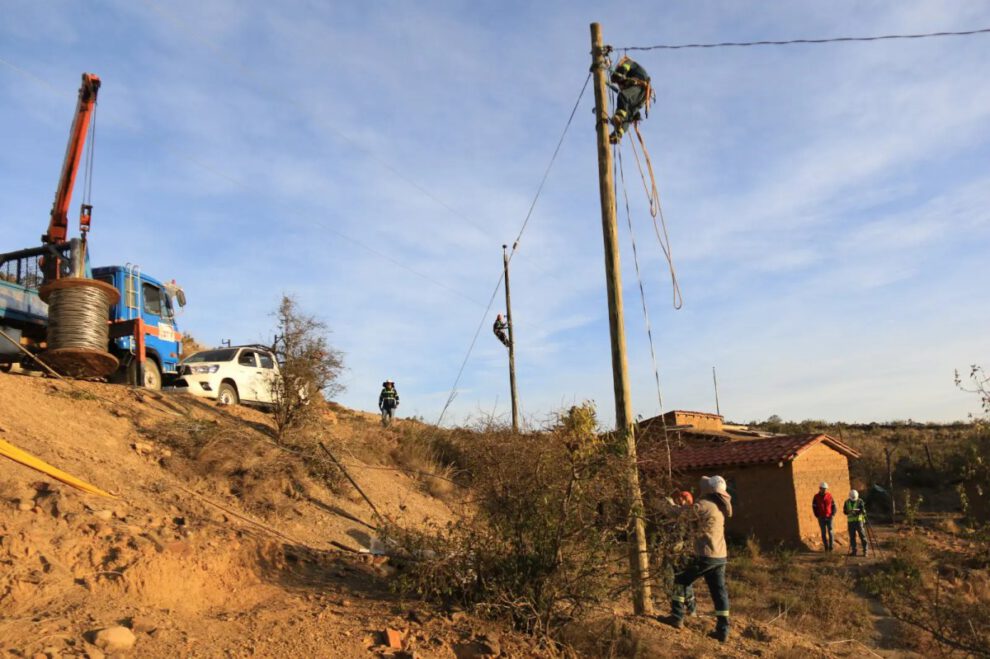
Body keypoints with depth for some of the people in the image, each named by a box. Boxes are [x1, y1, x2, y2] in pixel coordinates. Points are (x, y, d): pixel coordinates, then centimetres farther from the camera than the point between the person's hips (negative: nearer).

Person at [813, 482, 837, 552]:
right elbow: (814, 507, 4)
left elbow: (833, 505, 5)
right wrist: (817, 515, -3)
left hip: (829, 517, 0)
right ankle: (826, 547, 9)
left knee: (830, 532, -1)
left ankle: (830, 547, 5)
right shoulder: (816, 497, 0)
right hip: (821, 518, 0)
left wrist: (833, 514, -5)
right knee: (823, 533, 3)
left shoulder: (829, 495, 1)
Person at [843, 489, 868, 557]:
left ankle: (865, 550, 0)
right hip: (850, 521, 3)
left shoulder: (860, 501, -3)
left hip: (859, 520, -3)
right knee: (852, 536, 4)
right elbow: (845, 511, 5)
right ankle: (853, 551, 11)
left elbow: (863, 510, -14)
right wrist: (850, 512, -16)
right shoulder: (847, 502, 7)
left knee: (862, 535, -6)